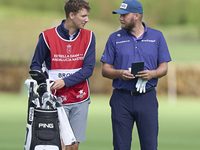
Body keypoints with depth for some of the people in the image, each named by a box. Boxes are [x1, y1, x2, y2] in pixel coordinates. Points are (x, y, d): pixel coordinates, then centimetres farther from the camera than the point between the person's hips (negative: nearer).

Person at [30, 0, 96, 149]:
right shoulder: (47, 36, -4)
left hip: (80, 101, 3)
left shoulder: (89, 37, 2)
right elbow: (36, 65, 4)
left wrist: (65, 82, -17)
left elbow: (88, 69, -5)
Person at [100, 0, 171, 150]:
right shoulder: (115, 38, 7)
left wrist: (152, 74, -14)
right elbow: (105, 70, 6)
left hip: (147, 98, 0)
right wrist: (120, 73, -15)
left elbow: (164, 68, 8)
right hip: (121, 99, 0)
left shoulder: (157, 36, 8)